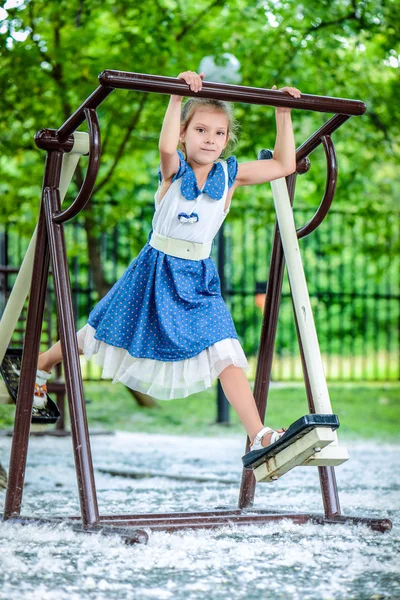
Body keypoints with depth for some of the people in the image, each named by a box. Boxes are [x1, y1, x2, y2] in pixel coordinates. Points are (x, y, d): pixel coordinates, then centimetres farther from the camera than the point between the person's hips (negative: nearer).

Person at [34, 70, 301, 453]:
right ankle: (41, 364, 43)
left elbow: (285, 165, 3)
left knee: (226, 353, -15)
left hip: (199, 280, 2)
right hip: (156, 273, -2)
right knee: (101, 333, 16)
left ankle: (258, 437, -19)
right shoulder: (173, 170, -11)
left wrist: (283, 113, -2)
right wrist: (178, 96, -41)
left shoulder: (231, 175, -1)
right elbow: (166, 147, -36)